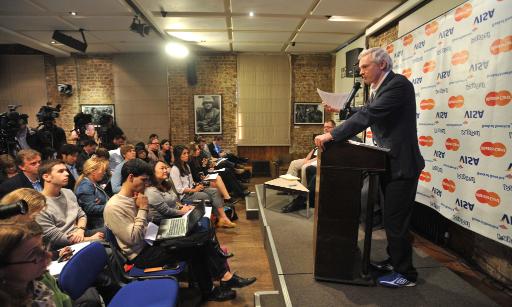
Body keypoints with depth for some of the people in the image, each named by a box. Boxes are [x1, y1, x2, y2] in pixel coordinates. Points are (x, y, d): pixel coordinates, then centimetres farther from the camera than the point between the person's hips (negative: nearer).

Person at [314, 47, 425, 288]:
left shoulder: (398, 84, -19)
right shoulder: (379, 88, 10)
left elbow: (369, 115, -29)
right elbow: (366, 113, 17)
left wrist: (332, 135, -31)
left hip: (402, 164, -9)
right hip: (389, 162, 9)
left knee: (395, 220, -1)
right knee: (391, 217, 19)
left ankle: (406, 274, 17)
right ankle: (395, 260, 36)